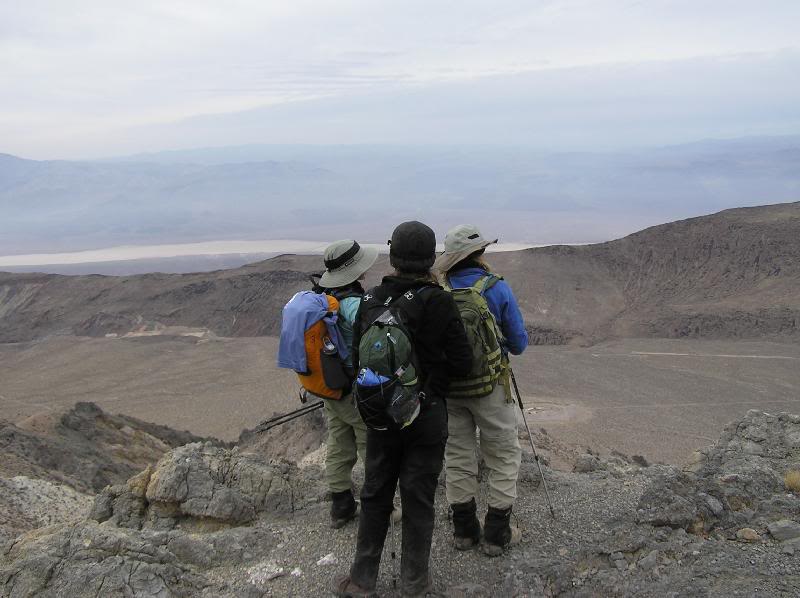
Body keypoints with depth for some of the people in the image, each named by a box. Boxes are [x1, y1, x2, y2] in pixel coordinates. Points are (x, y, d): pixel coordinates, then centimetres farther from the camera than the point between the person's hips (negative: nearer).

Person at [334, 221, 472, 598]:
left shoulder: (370, 301, -2)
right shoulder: (436, 302, -16)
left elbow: (358, 356, 6)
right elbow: (462, 363, -15)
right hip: (426, 415, -3)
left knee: (375, 495, 16)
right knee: (418, 499, 8)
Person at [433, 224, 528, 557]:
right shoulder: (497, 288, -13)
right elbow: (519, 344, -6)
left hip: (447, 388, 3)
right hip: (489, 388, -3)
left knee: (458, 457, 16)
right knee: (504, 458, 12)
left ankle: (464, 530, 23)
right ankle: (497, 534, 15)